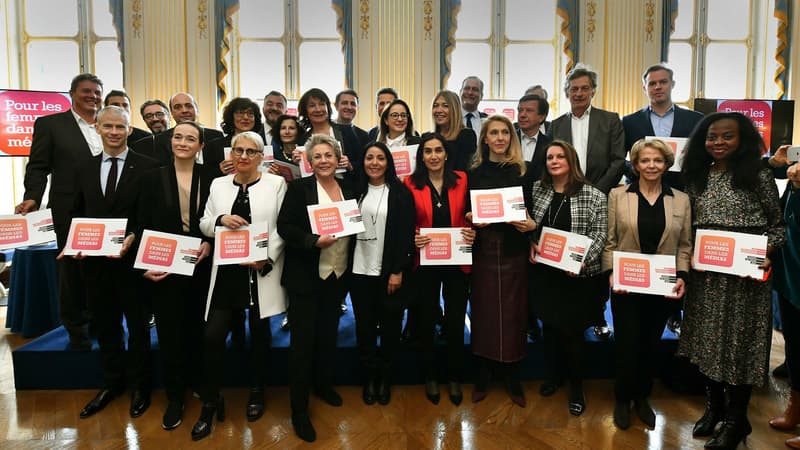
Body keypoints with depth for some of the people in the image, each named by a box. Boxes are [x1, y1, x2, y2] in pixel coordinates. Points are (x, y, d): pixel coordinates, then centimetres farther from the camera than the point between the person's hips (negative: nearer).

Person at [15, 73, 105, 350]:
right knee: (72, 268, 8)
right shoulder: (50, 124, 3)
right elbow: (38, 167, -2)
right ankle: (76, 328, 24)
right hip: (70, 212, -2)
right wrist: (32, 198, -14)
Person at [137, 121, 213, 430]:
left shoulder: (210, 180, 0)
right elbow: (143, 227, 0)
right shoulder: (154, 178, 1)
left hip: (200, 266, 0)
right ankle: (174, 396, 22)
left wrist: (209, 243, -12)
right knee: (170, 332, 7)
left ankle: (198, 383, 33)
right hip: (164, 268, 0)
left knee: (198, 328, 11)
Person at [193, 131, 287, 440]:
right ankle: (210, 403, 17)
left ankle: (256, 393, 35)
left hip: (262, 271, -2)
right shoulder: (218, 184, 9)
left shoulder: (276, 183, -1)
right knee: (212, 336, -3)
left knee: (259, 333, 13)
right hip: (227, 271, 2)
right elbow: (204, 225, 9)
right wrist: (221, 219, -13)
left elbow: (283, 227, -5)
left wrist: (268, 259, -17)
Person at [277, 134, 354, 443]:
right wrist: (314, 241, -25)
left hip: (338, 275, 5)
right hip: (305, 276, -4)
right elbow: (284, 227, -11)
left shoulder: (348, 189, 7)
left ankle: (323, 384, 40)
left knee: (329, 333, 17)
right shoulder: (299, 188, -6)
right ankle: (299, 409, 14)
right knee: (303, 339, 1)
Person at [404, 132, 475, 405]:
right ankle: (430, 377, 32)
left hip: (457, 262, 1)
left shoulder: (462, 180, 0)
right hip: (424, 263, -1)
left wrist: (472, 233, -11)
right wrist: (412, 238, -19)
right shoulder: (410, 183, -4)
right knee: (425, 322, 11)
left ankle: (455, 378, 30)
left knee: (456, 322, 10)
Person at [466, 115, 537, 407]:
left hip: (514, 249, 0)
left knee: (513, 313, 5)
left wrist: (531, 225, -14)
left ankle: (513, 379, 23)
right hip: (483, 249, 0)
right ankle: (482, 378, 21)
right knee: (483, 311, 6)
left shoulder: (524, 171, 5)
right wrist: (472, 220, -11)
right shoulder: (475, 173, 6)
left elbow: (532, 210, 6)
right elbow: (467, 212, 9)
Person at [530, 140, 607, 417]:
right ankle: (553, 375, 38)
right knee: (549, 325, 16)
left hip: (577, 275, -3)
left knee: (571, 330, 4)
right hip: (544, 271, 3)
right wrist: (530, 244, -8)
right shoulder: (536, 190, 2)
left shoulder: (593, 196, -7)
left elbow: (599, 235, -8)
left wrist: (582, 261, -21)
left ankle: (576, 386, 27)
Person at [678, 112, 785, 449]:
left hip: (746, 275, -4)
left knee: (739, 343, 5)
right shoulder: (696, 178, 6)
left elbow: (778, 225, -1)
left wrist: (765, 254, -16)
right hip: (705, 273, 4)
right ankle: (714, 407, 32)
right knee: (708, 339, 12)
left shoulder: (759, 178, -4)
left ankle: (736, 420, 23)